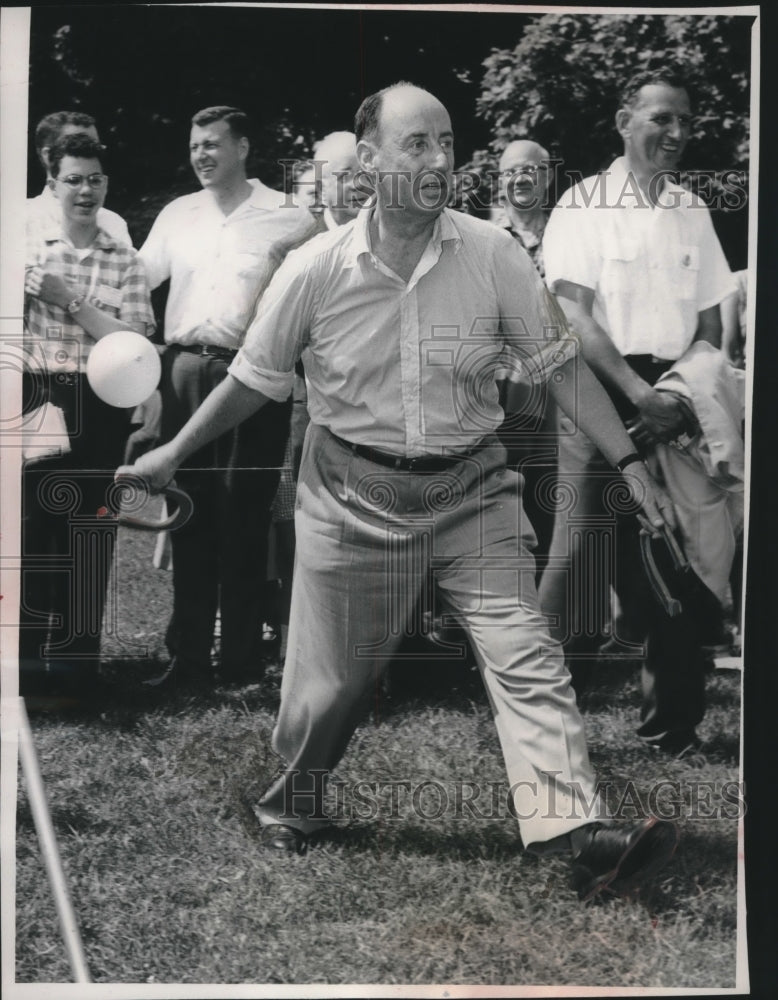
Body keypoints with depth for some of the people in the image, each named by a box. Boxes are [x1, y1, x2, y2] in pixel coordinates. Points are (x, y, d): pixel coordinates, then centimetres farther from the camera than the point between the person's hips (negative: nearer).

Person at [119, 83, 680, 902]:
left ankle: (578, 834, -16)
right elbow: (255, 378, 5)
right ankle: (290, 806, 37)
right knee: (332, 678, 9)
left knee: (526, 658, -12)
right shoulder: (316, 270, -9)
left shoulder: (493, 256, -8)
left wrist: (631, 464, -5)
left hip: (468, 488, 1)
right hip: (355, 493, -1)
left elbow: (560, 364, -2)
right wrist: (173, 455, 10)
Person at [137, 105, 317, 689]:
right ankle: (189, 655, 12)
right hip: (186, 371, 4)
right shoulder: (177, 215, 14)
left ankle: (242, 658, 7)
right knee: (191, 515, 6)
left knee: (244, 516, -1)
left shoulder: (287, 218, 1)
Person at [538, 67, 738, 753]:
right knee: (584, 552, -9)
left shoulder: (693, 212, 12)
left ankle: (672, 732, 16)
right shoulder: (584, 205, -2)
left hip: (674, 404, 4)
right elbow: (576, 316, -10)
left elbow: (711, 321, 13)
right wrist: (640, 394, -19)